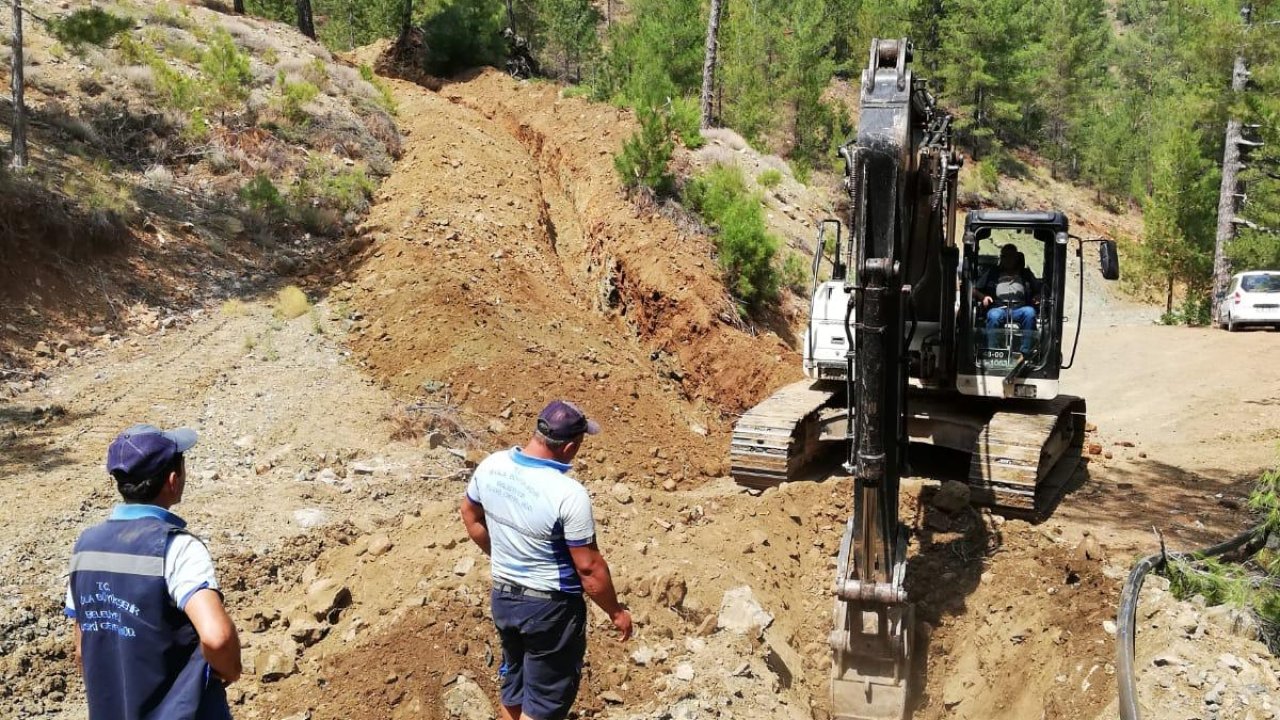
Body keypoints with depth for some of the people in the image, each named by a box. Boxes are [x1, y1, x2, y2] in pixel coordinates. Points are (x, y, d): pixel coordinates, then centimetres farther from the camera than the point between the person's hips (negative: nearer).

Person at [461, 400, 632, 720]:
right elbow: (589, 567, -21)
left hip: (502, 597, 6)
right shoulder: (569, 494, -29)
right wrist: (616, 611, -5)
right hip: (550, 607, -6)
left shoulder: (491, 466, -10)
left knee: (514, 686, 26)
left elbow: (470, 515, 9)